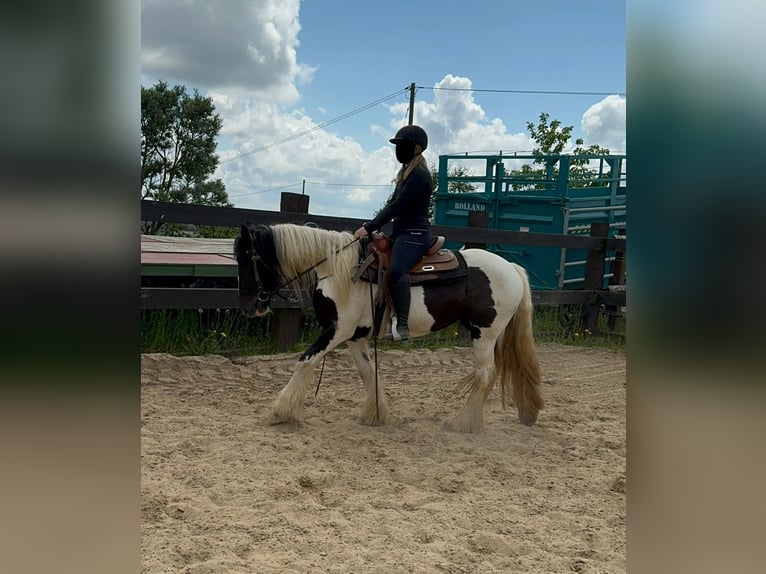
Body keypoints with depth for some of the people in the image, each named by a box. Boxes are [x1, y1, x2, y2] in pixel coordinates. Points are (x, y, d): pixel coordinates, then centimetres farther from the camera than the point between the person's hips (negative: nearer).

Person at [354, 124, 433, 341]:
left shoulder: (419, 176, -13)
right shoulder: (407, 173, 18)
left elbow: (398, 207, -20)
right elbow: (392, 204, 20)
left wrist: (370, 227, -20)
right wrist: (372, 227, 9)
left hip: (415, 234, -11)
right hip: (401, 233, 11)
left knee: (395, 271, -35)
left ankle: (402, 325, -40)